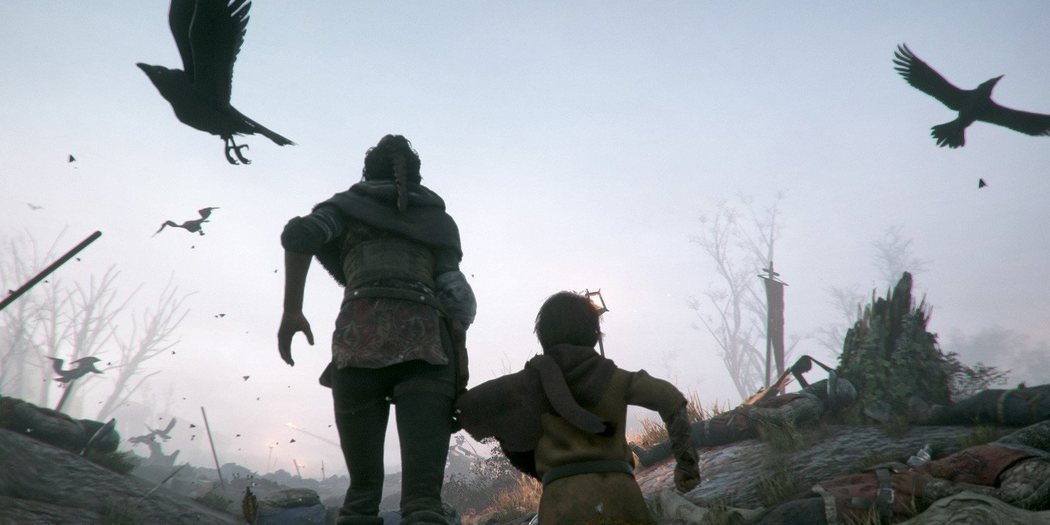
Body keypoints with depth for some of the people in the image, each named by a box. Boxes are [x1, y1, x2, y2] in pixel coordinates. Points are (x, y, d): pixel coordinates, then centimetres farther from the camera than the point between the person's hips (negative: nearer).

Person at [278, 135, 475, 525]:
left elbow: (299, 233, 0)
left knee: (363, 489, 10)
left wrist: (291, 310, 4)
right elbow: (457, 297, 11)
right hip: (426, 343, 1)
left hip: (360, 339, 0)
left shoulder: (349, 205, 23)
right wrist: (459, 374, 11)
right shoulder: (439, 219, 26)